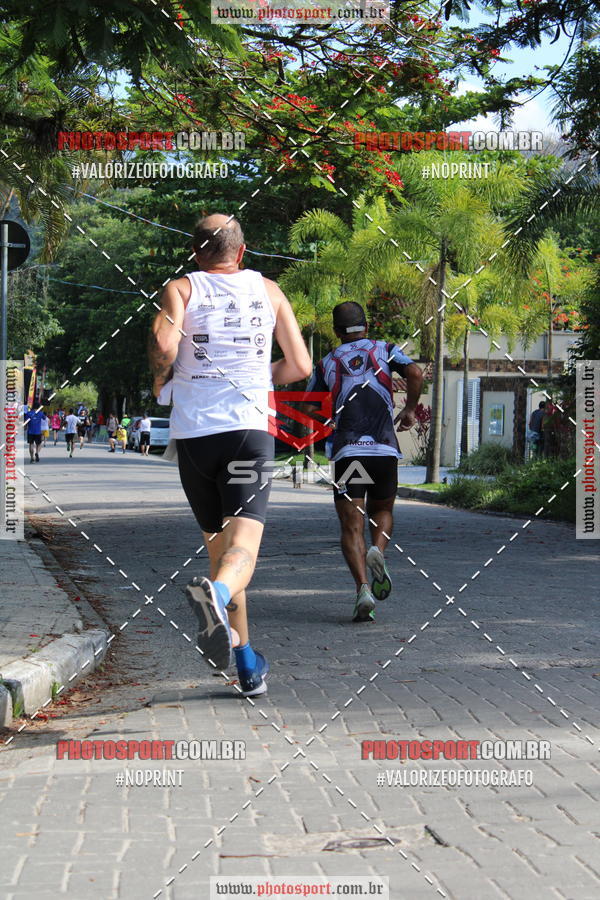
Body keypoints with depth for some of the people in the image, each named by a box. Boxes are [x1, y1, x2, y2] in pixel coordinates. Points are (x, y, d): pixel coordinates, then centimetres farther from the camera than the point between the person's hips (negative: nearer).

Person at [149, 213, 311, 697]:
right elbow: (300, 366, 10)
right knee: (243, 545, -13)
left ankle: (248, 664, 19)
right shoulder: (268, 290, 11)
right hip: (250, 428, -1)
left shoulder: (181, 288, 6)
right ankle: (215, 593, -49)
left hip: (193, 432, 1)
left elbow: (163, 344, -14)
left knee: (219, 543, 14)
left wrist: (161, 380, 7)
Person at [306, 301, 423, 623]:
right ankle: (377, 551, -9)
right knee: (381, 512, 22)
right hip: (385, 450, 1)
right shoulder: (385, 350, 12)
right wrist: (410, 409, 8)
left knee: (351, 527, 1)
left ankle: (362, 586, -19)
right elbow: (415, 373, -6)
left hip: (346, 452, -1)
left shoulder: (326, 364, 13)